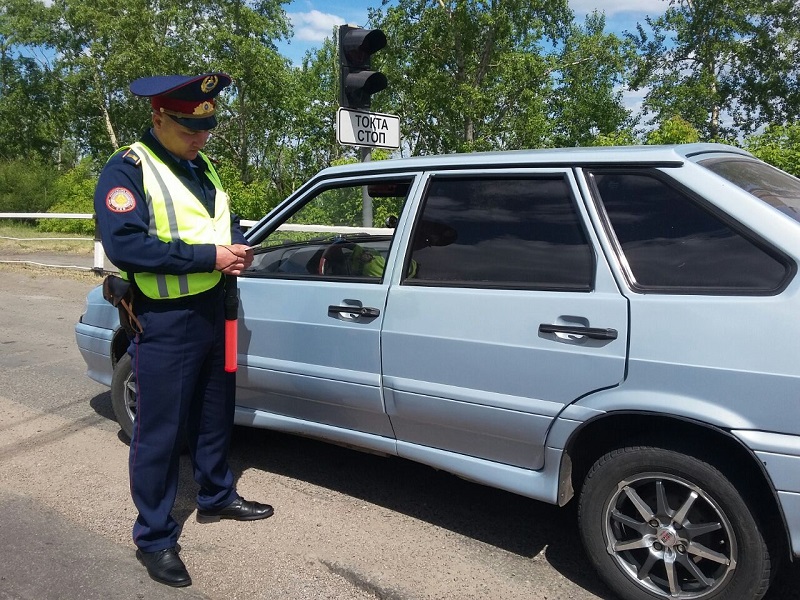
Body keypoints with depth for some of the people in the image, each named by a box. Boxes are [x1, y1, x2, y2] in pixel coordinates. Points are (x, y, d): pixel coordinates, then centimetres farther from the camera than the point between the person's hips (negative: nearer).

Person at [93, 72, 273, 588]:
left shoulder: (200, 168, 13)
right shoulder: (127, 170, -12)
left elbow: (228, 220, 22)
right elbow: (124, 244, -24)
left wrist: (240, 248, -2)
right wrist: (208, 256, -26)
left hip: (213, 311, 8)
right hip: (165, 323, -8)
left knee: (215, 416, 21)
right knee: (160, 433, 3)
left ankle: (218, 497, 41)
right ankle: (155, 538, 19)